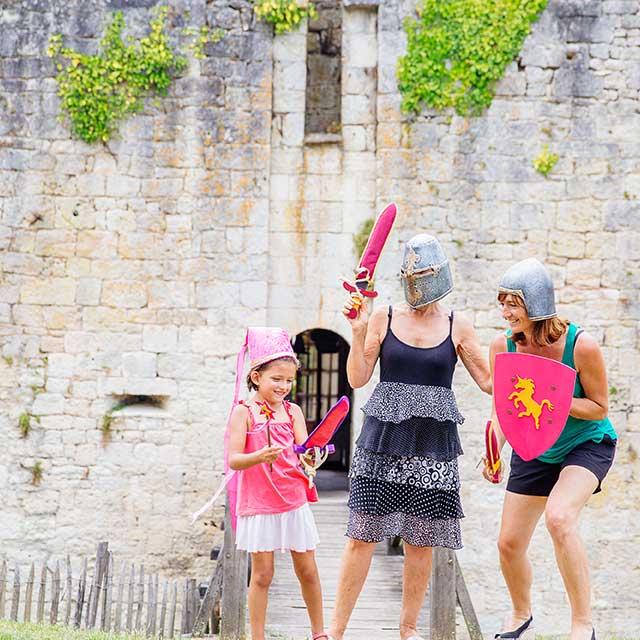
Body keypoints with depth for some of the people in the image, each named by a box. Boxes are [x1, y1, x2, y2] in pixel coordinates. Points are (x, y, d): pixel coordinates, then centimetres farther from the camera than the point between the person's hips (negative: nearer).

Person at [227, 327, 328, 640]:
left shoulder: (292, 411, 5)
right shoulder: (244, 412, -6)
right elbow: (233, 460, -12)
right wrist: (260, 456, -31)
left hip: (294, 501, 4)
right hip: (258, 504, -3)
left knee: (307, 570, 10)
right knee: (262, 575, 1)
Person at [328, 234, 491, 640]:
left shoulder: (457, 326, 5)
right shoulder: (383, 318, 3)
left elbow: (488, 381, 7)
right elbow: (358, 379, 1)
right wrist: (358, 332, -10)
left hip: (433, 443, 1)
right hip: (384, 438, -1)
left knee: (421, 542, 4)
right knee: (363, 535, -4)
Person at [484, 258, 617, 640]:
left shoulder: (581, 345, -27)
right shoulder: (503, 346, -15)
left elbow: (599, 407, -16)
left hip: (587, 444, -5)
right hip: (532, 450, 5)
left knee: (559, 517, -32)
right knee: (509, 544, 6)